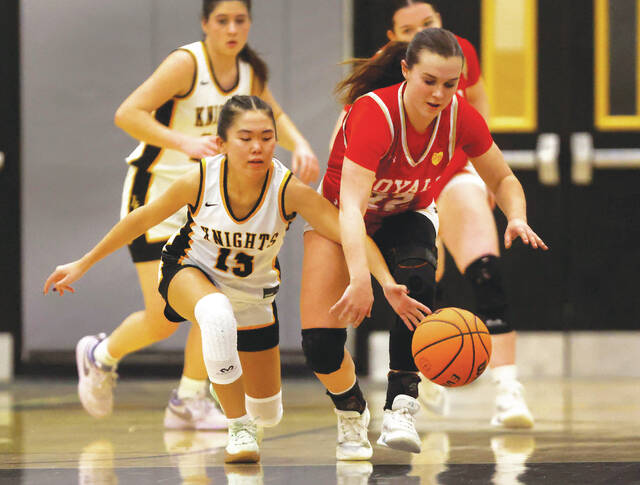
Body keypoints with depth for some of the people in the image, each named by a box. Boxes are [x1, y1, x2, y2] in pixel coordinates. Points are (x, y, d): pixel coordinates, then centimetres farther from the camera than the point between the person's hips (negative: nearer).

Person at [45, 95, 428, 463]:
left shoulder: (290, 190, -30)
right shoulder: (199, 181, -28)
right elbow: (142, 219, -11)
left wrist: (388, 283, -53)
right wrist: (83, 265, -3)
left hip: (254, 293, 2)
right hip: (191, 272, -2)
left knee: (268, 414, 11)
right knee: (217, 314, -42)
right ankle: (239, 430, -26)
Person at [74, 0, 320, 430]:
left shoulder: (249, 72, 1)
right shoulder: (187, 63, -19)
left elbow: (274, 116, 18)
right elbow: (127, 114, -26)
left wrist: (299, 144, -3)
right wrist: (184, 142, -37)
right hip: (155, 196, -6)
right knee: (165, 319, -8)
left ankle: (189, 402, 4)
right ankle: (99, 356, 23)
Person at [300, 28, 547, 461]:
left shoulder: (459, 116, -20)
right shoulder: (373, 113, -35)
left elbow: (503, 179, -4)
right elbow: (351, 204, -44)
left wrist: (517, 218, -28)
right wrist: (360, 278, -58)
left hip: (407, 217, 3)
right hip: (338, 215, -2)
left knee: (418, 279, -33)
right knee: (320, 342, -15)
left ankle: (401, 408, -27)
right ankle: (352, 411, 18)